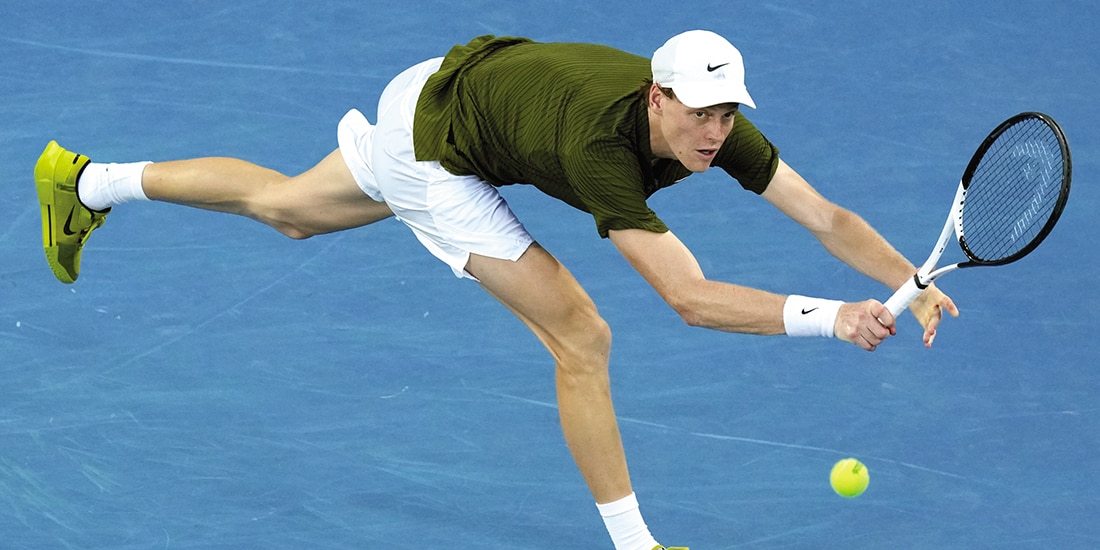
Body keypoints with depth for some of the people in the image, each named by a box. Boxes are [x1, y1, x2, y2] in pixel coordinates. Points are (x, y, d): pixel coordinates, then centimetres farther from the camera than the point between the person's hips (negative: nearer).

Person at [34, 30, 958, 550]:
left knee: (286, 208, 30)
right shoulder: (601, 147, -42)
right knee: (581, 338, -14)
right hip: (430, 146, -8)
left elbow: (828, 218, -23)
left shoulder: (716, 124, -24)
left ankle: (89, 182, 50)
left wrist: (915, 285, -36)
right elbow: (691, 298, -44)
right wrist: (828, 317, -50)